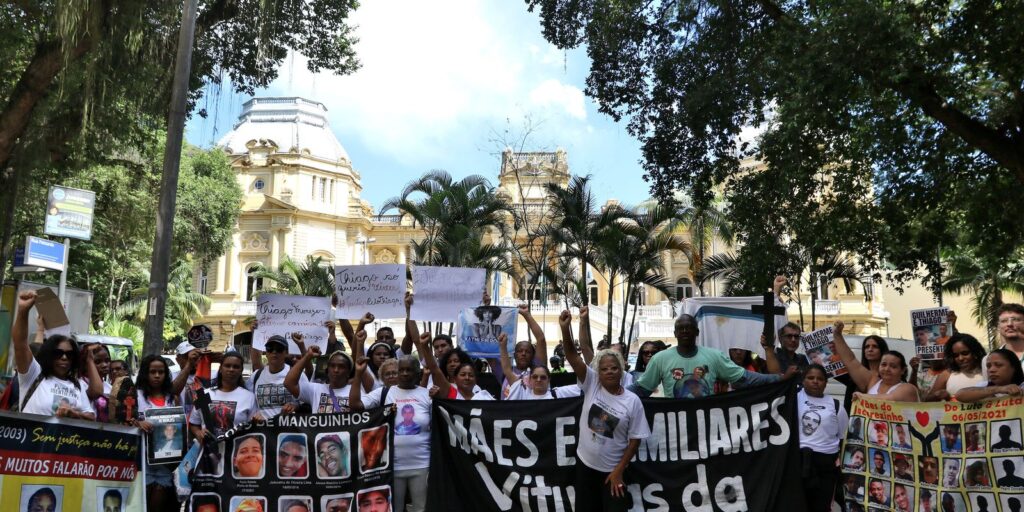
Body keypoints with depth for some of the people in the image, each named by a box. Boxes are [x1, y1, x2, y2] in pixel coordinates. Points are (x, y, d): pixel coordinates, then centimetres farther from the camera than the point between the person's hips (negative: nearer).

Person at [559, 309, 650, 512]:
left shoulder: (632, 401, -11)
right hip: (585, 464, 2)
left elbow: (635, 439, -7)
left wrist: (619, 470, -9)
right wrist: (565, 328, -32)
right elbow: (572, 355, -17)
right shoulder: (591, 384, -7)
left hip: (612, 470, -2)